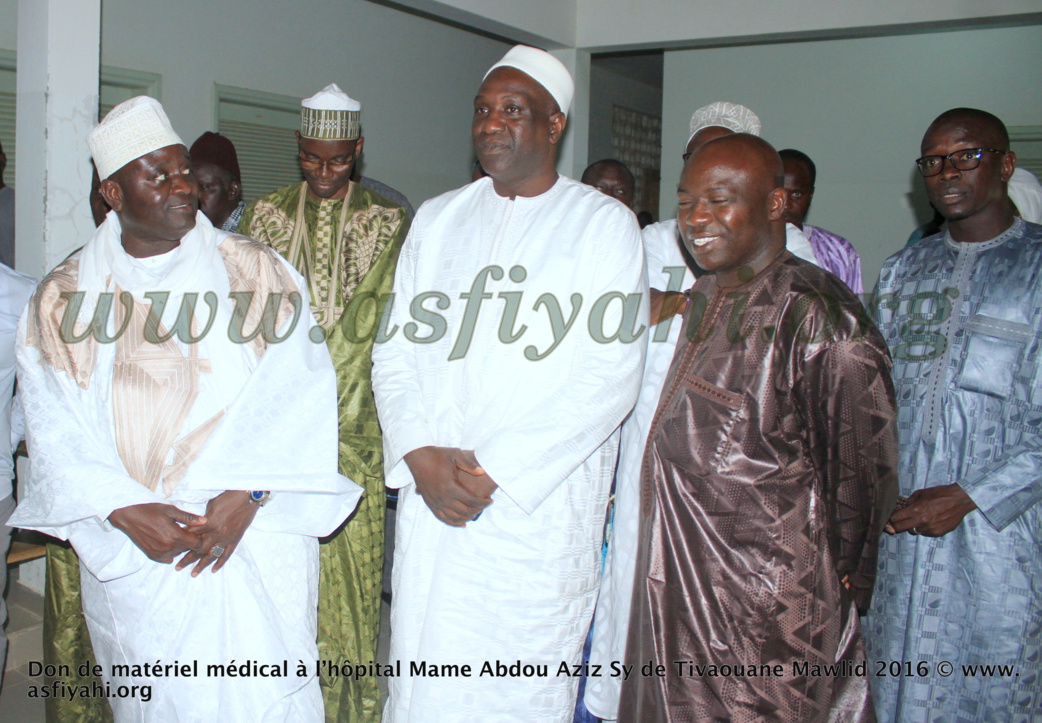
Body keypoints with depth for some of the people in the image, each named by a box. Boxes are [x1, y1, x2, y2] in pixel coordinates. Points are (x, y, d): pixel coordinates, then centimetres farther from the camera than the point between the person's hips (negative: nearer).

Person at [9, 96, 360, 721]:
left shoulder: (258, 272, 2)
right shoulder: (62, 297, 6)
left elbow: (297, 394, -7)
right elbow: (56, 428, 0)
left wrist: (246, 494, -18)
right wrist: (127, 513, -13)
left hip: (251, 537, -1)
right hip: (129, 552, 2)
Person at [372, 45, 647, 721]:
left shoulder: (604, 224, -1)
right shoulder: (437, 219, 13)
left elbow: (608, 375, -10)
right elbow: (396, 350, 9)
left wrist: (494, 470, -14)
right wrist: (421, 456, -8)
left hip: (541, 508, -3)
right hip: (432, 498, 4)